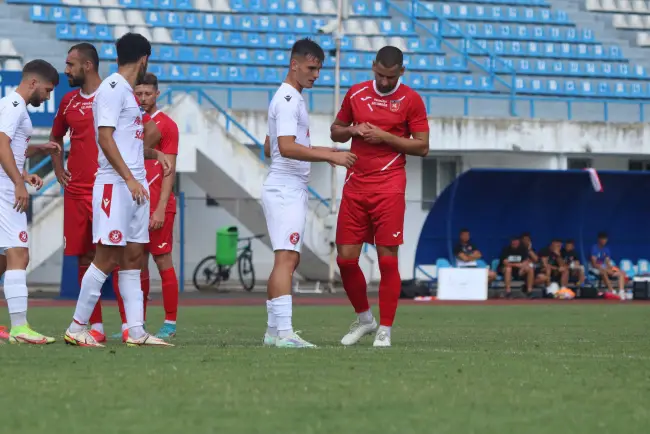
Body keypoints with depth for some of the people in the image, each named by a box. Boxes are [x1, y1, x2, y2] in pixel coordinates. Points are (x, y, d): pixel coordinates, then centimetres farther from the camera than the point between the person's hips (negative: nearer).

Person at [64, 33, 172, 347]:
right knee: (107, 257, -10)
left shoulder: (126, 92, 19)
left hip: (134, 185, 10)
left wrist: (153, 153, 21)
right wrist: (129, 178, -21)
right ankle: (77, 328, -5)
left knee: (133, 258, 7)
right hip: (115, 185, -10)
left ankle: (136, 332, 7)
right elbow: (105, 137, -17)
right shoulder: (113, 88, -9)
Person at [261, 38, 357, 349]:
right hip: (286, 190, -11)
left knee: (289, 259, 13)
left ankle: (273, 330, 17)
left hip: (291, 191, 11)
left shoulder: (289, 98, 19)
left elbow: (270, 148, 26)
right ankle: (283, 332, -26)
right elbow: (287, 147, -26)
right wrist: (329, 156, -28)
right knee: (286, 258, -18)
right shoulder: (288, 100, -13)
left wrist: (316, 151, 24)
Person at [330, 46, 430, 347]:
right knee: (345, 258, 2)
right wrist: (353, 130, -3)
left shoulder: (410, 100, -2)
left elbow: (422, 147, -2)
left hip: (389, 188, -4)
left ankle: (384, 330, 3)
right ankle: (364, 319, 22)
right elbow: (336, 131, 19)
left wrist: (385, 137, -13)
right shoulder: (356, 94, 10)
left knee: (387, 259, -5)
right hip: (355, 186, 4)